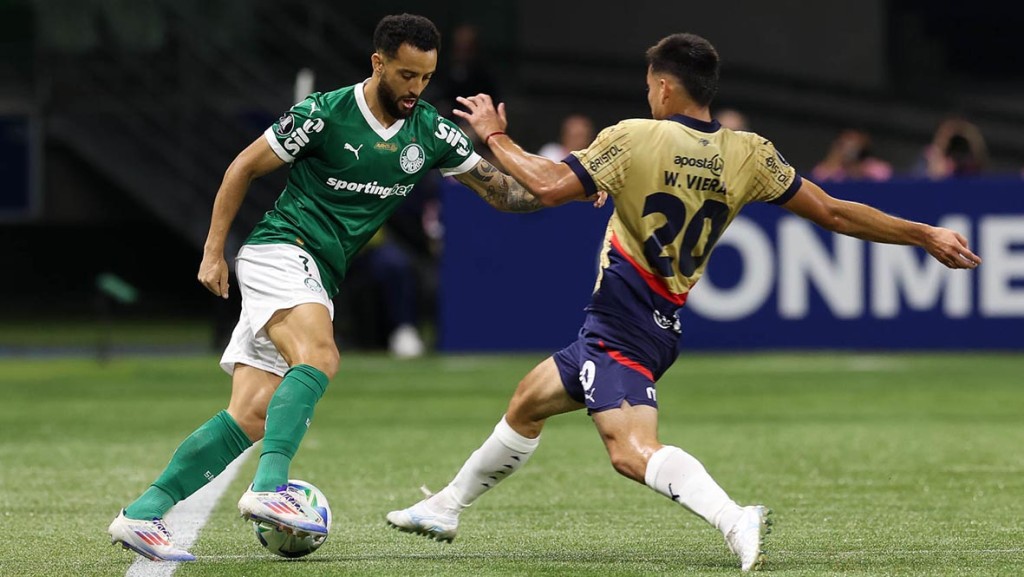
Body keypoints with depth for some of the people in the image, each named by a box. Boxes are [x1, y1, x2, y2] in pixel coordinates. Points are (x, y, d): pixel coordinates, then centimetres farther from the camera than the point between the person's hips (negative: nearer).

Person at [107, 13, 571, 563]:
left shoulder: (430, 133, 5)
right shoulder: (324, 114, -9)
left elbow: (504, 192, 8)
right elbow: (244, 167, 0)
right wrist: (213, 250, 0)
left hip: (317, 281, 6)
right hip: (280, 250, -6)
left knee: (250, 419, -5)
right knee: (319, 355, -33)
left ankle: (142, 515, -4)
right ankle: (269, 487, -44)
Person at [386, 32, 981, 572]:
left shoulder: (635, 138, -13)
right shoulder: (747, 155, 2)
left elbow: (549, 185, -19)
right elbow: (834, 213, 2)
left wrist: (496, 136, -1)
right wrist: (925, 235, 9)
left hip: (618, 324, -8)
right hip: (661, 324, 8)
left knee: (632, 449, -24)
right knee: (528, 400, 25)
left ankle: (735, 520, -45)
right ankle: (447, 507, 39)